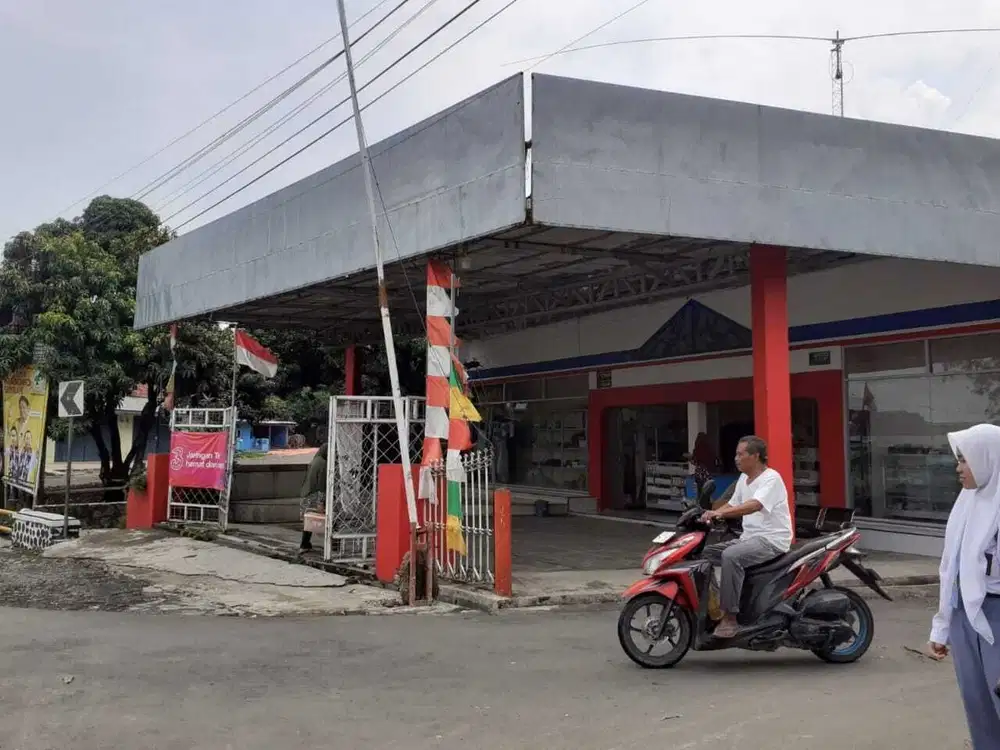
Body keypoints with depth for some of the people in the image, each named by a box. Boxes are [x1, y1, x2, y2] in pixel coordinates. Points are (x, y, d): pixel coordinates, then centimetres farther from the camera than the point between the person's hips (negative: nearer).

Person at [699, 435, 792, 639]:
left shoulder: (771, 478, -14)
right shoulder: (743, 479, 14)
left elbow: (754, 505, -31)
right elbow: (732, 505, 21)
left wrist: (719, 513, -41)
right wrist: (709, 515, 0)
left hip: (772, 540, -9)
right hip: (749, 538, 9)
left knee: (730, 556, -32)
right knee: (706, 552, 1)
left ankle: (730, 618, -29)